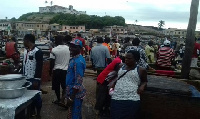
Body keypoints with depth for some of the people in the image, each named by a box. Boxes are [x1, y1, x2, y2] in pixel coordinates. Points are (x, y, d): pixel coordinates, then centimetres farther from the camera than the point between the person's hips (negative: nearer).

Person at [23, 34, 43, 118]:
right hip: (26, 78, 8)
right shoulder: (25, 51, 11)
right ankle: (32, 111, 30)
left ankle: (38, 113, 19)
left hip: (33, 79, -8)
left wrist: (36, 80, -19)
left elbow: (39, 67, -18)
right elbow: (24, 64, 17)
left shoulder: (37, 52, -15)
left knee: (36, 96, 4)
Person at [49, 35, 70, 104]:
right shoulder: (68, 48, -3)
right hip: (66, 70, 3)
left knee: (56, 86, 13)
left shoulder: (54, 50, -12)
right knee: (65, 86, 13)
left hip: (57, 70, -2)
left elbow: (52, 62, -9)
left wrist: (50, 71, 5)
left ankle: (58, 99, 25)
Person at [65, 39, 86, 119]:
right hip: (73, 92, 9)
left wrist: (71, 97, -22)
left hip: (75, 94, -9)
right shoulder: (74, 58, 9)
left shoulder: (78, 61, -22)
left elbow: (78, 82, -25)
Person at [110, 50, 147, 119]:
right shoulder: (121, 67, 11)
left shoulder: (141, 70, 1)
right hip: (116, 98, 3)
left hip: (132, 100, -3)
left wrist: (142, 86, -4)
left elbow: (144, 81, 16)